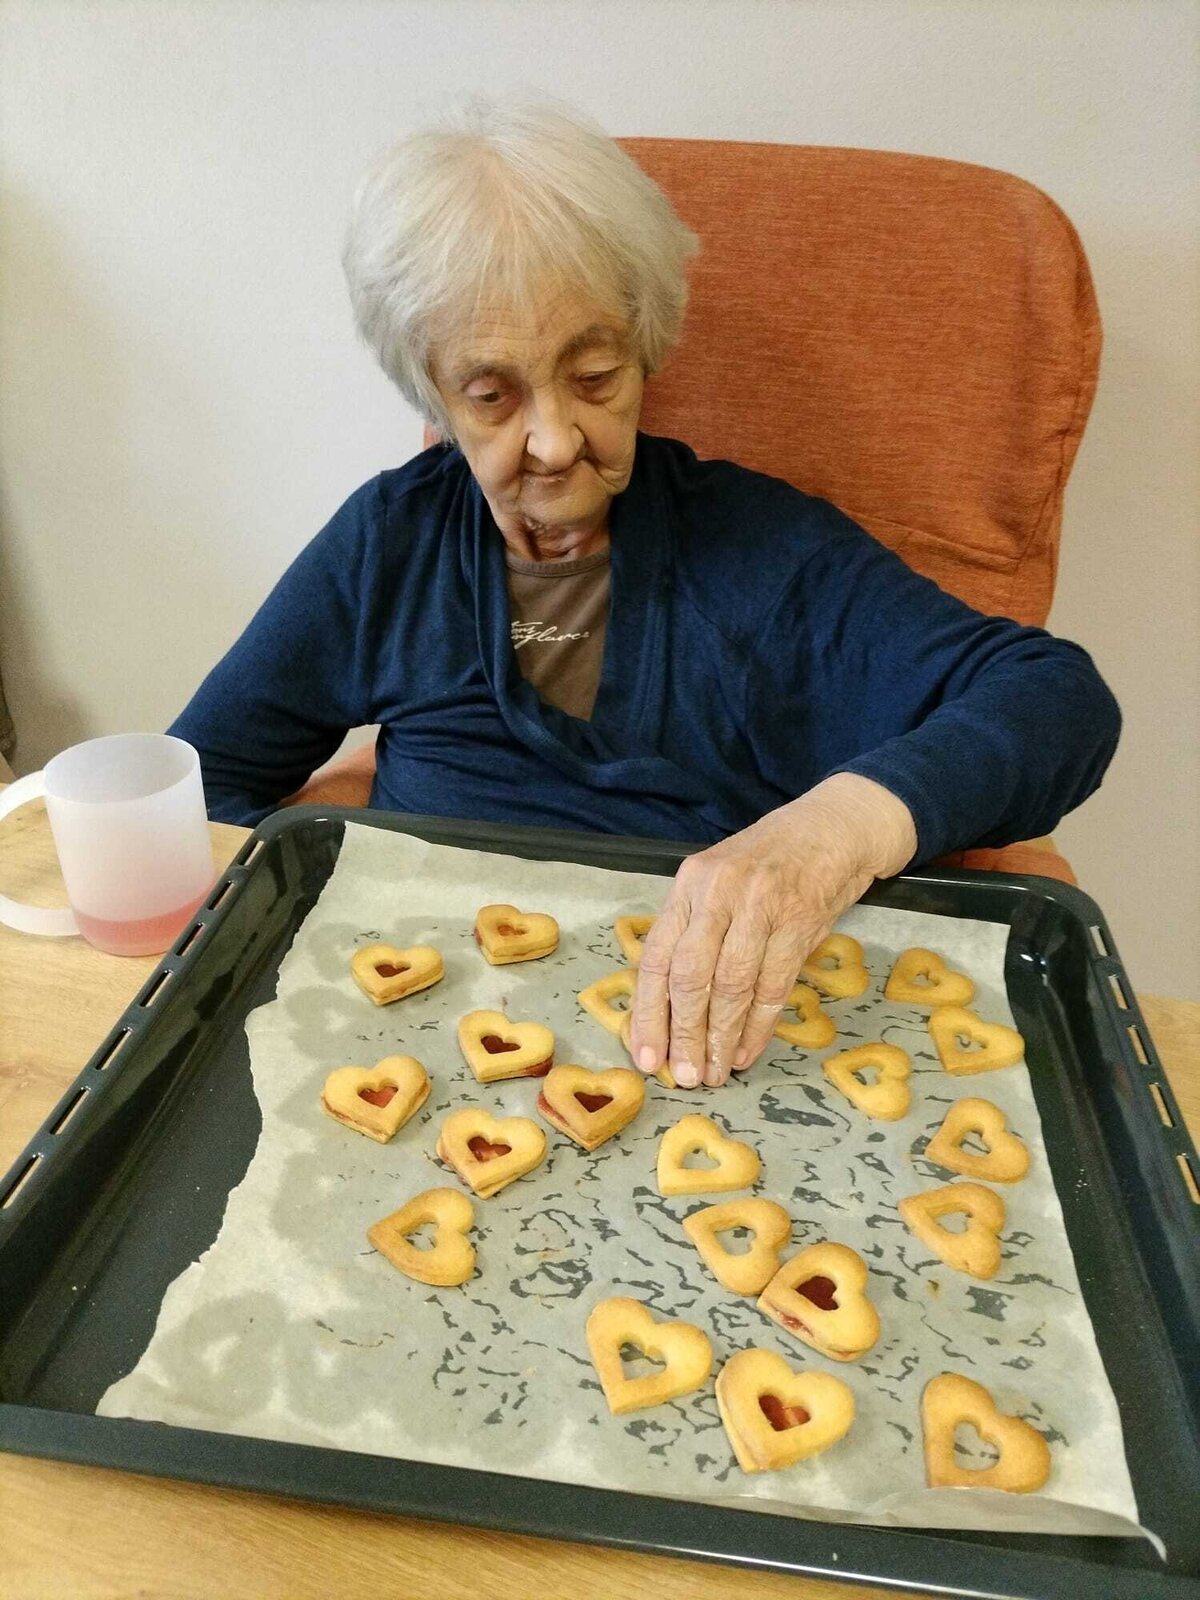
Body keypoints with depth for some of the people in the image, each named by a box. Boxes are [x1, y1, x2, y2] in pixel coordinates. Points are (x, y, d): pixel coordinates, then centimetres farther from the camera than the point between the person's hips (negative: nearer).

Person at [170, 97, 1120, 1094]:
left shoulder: (762, 546, -3)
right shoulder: (389, 538, 5)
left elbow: (1060, 698, -14)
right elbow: (202, 781, 9)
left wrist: (855, 817, -35)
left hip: (721, 1061, 0)